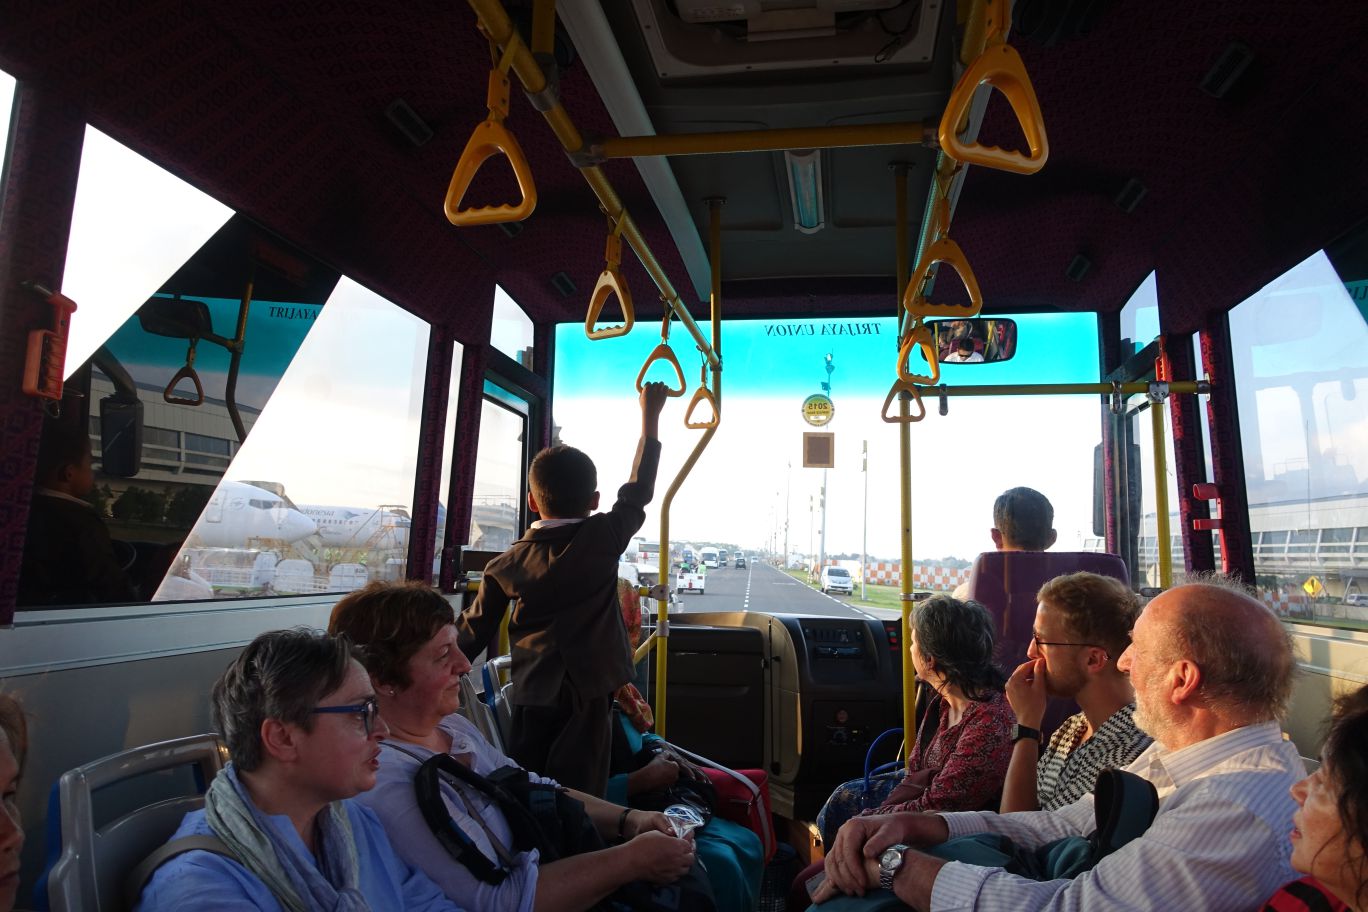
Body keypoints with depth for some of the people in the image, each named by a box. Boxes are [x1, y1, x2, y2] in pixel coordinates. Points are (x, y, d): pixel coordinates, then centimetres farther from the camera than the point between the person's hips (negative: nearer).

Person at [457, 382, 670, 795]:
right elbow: (638, 489, 11)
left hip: (531, 702, 2)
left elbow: (472, 635, 4)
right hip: (590, 698, -2)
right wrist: (650, 415, 22)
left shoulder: (506, 565, 1)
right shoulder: (603, 538, -3)